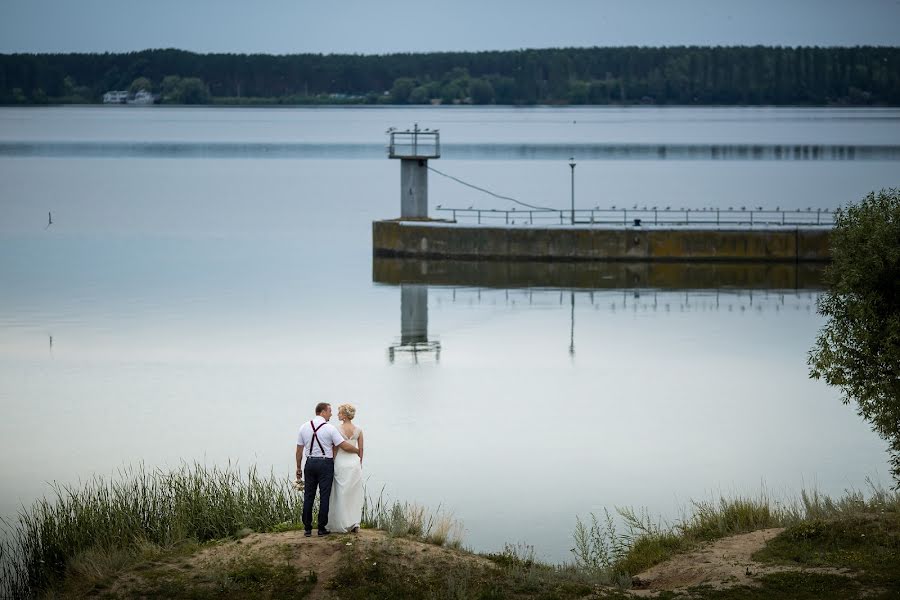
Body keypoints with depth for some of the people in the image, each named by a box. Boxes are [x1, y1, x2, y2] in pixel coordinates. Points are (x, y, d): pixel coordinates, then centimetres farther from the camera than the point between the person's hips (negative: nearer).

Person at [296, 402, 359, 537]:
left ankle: (307, 528, 10)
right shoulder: (330, 428, -10)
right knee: (324, 496, 2)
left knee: (308, 496, 8)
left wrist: (299, 468, 14)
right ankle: (322, 528, 2)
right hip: (325, 464, -4)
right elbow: (345, 446, -11)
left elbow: (299, 450, 7)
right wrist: (358, 451, 6)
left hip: (310, 463, 4)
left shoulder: (304, 427, 3)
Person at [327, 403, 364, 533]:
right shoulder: (358, 430, 2)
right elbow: (361, 450, 6)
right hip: (354, 462, 4)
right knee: (354, 494, 11)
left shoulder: (337, 429, -9)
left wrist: (332, 464, -1)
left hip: (340, 462, -4)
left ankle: (341, 525, 4)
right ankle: (355, 523, 9)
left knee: (340, 494, 3)